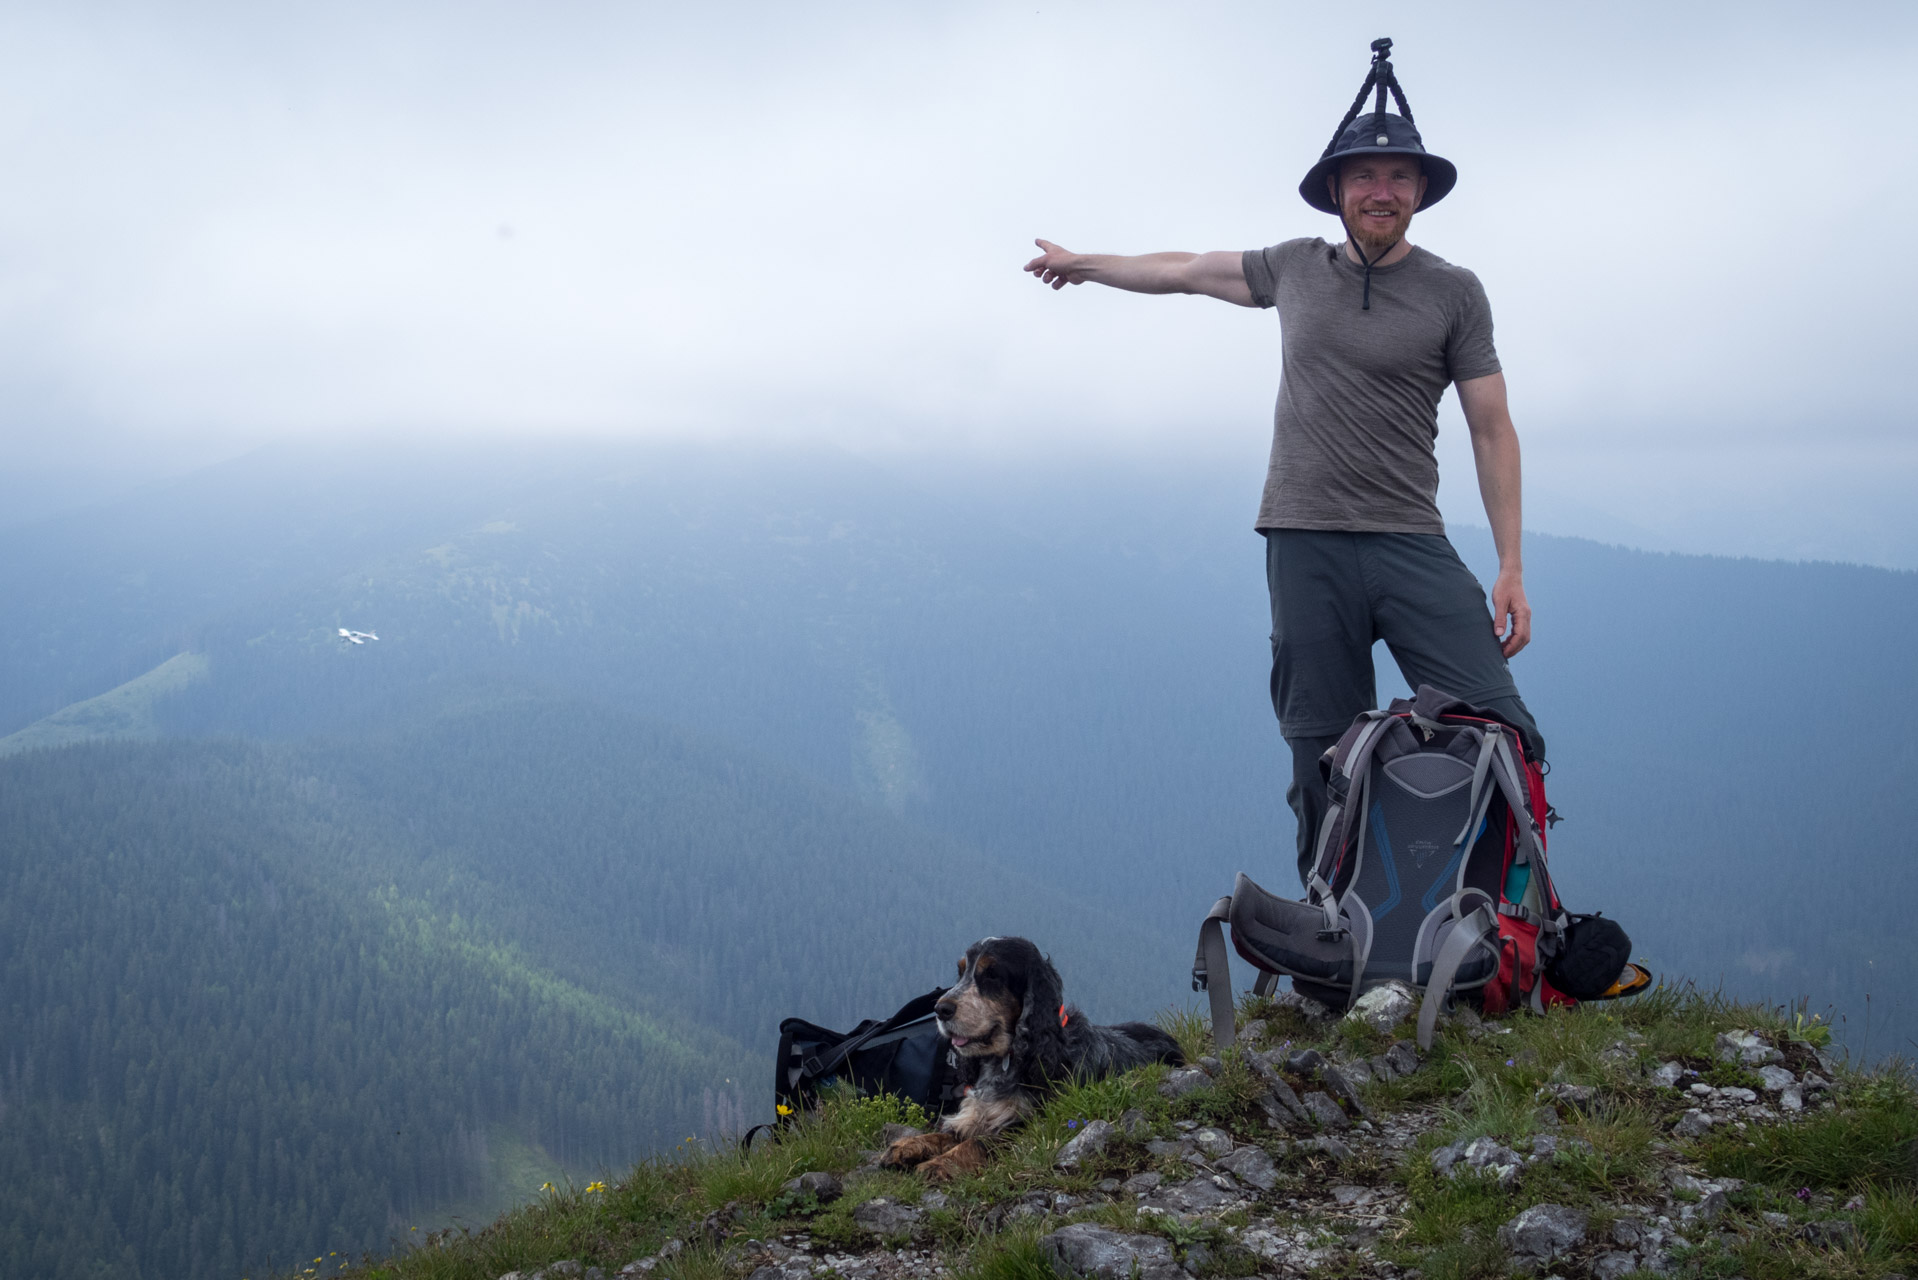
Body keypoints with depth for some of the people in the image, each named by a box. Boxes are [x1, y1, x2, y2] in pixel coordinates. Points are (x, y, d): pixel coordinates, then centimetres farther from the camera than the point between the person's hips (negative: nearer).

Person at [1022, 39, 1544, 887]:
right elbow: (1189, 271, 28)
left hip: (1411, 544, -2)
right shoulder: (1297, 269, 12)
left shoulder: (1453, 293, 3)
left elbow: (1492, 430, 3)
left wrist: (1511, 568, -2)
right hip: (1306, 546, 2)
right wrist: (1084, 264, 40)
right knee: (1323, 763, 3)